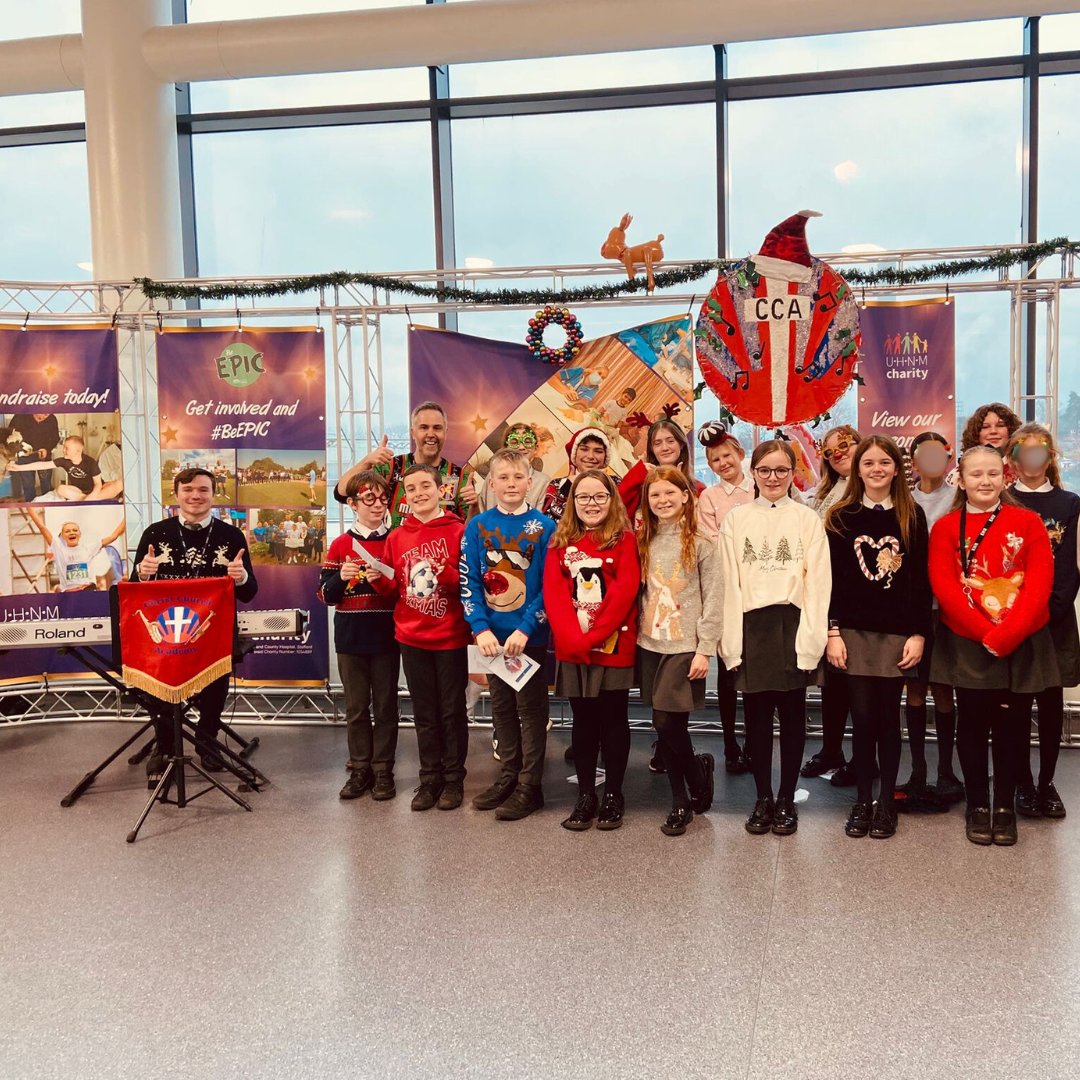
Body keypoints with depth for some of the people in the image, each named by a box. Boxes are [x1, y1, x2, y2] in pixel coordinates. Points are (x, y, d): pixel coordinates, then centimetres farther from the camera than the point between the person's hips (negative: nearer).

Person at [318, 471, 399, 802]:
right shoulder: (341, 545, 4)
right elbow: (326, 595, 4)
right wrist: (342, 578, -15)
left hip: (386, 636, -1)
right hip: (350, 637, 1)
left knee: (385, 706, 5)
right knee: (356, 706, 9)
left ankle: (383, 771, 15)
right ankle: (359, 769, 19)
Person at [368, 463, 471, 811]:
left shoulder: (458, 531, -6)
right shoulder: (396, 537, 6)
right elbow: (393, 590, 13)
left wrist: (448, 575, -23)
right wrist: (379, 580, -8)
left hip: (450, 637, -3)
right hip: (412, 638, 4)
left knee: (452, 710, 6)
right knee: (424, 712, 12)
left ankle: (453, 779, 19)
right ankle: (429, 778, 23)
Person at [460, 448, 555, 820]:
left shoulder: (544, 527, -5)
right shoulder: (477, 526, 2)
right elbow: (468, 582, -1)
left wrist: (524, 628, -17)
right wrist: (481, 628, -12)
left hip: (530, 634, -3)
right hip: (492, 635, 3)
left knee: (531, 708, 5)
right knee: (501, 707, 14)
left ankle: (530, 786, 14)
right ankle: (508, 776, 28)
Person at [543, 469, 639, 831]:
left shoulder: (624, 539, -1)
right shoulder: (561, 542, 9)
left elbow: (625, 592, -11)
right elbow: (553, 592, -1)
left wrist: (593, 636, -16)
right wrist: (573, 637, -14)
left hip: (613, 646, -3)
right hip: (571, 649, 3)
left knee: (614, 720, 5)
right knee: (583, 720, 10)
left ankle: (613, 797, 16)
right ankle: (585, 796, 19)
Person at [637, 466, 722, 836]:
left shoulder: (701, 543, -5)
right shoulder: (644, 542, 11)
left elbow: (713, 600, -7)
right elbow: (637, 593, 12)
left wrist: (705, 650, -12)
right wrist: (636, 633, 3)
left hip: (684, 646, -5)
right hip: (650, 644, 5)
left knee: (668, 722, -11)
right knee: (665, 726, 7)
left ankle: (698, 774, 18)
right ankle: (682, 801, 20)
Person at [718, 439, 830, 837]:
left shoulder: (808, 520, 3)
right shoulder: (736, 519, 6)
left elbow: (817, 584, -2)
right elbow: (729, 583, 2)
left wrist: (810, 639, -10)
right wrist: (732, 640, -5)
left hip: (793, 625, -1)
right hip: (752, 626, 1)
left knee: (792, 714, 7)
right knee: (756, 715, 7)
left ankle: (786, 800, 19)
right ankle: (763, 798, 21)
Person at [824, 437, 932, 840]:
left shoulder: (912, 517, 4)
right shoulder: (841, 517, 4)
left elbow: (921, 580, 3)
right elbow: (832, 578, 2)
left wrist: (918, 633, -3)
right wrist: (832, 632, -5)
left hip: (897, 633, 0)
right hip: (853, 631, 0)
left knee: (888, 717, 5)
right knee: (862, 718, 1)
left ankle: (886, 802, 17)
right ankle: (862, 801, 14)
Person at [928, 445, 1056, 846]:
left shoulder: (1028, 522, 1)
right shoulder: (945, 527, 1)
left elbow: (1039, 585, -6)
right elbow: (944, 587, -7)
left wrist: (1005, 636, -16)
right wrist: (986, 633, -16)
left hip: (1020, 644, 0)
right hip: (967, 644, 0)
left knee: (1007, 724, 6)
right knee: (972, 723, 7)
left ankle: (1005, 807, 20)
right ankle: (977, 806, 20)